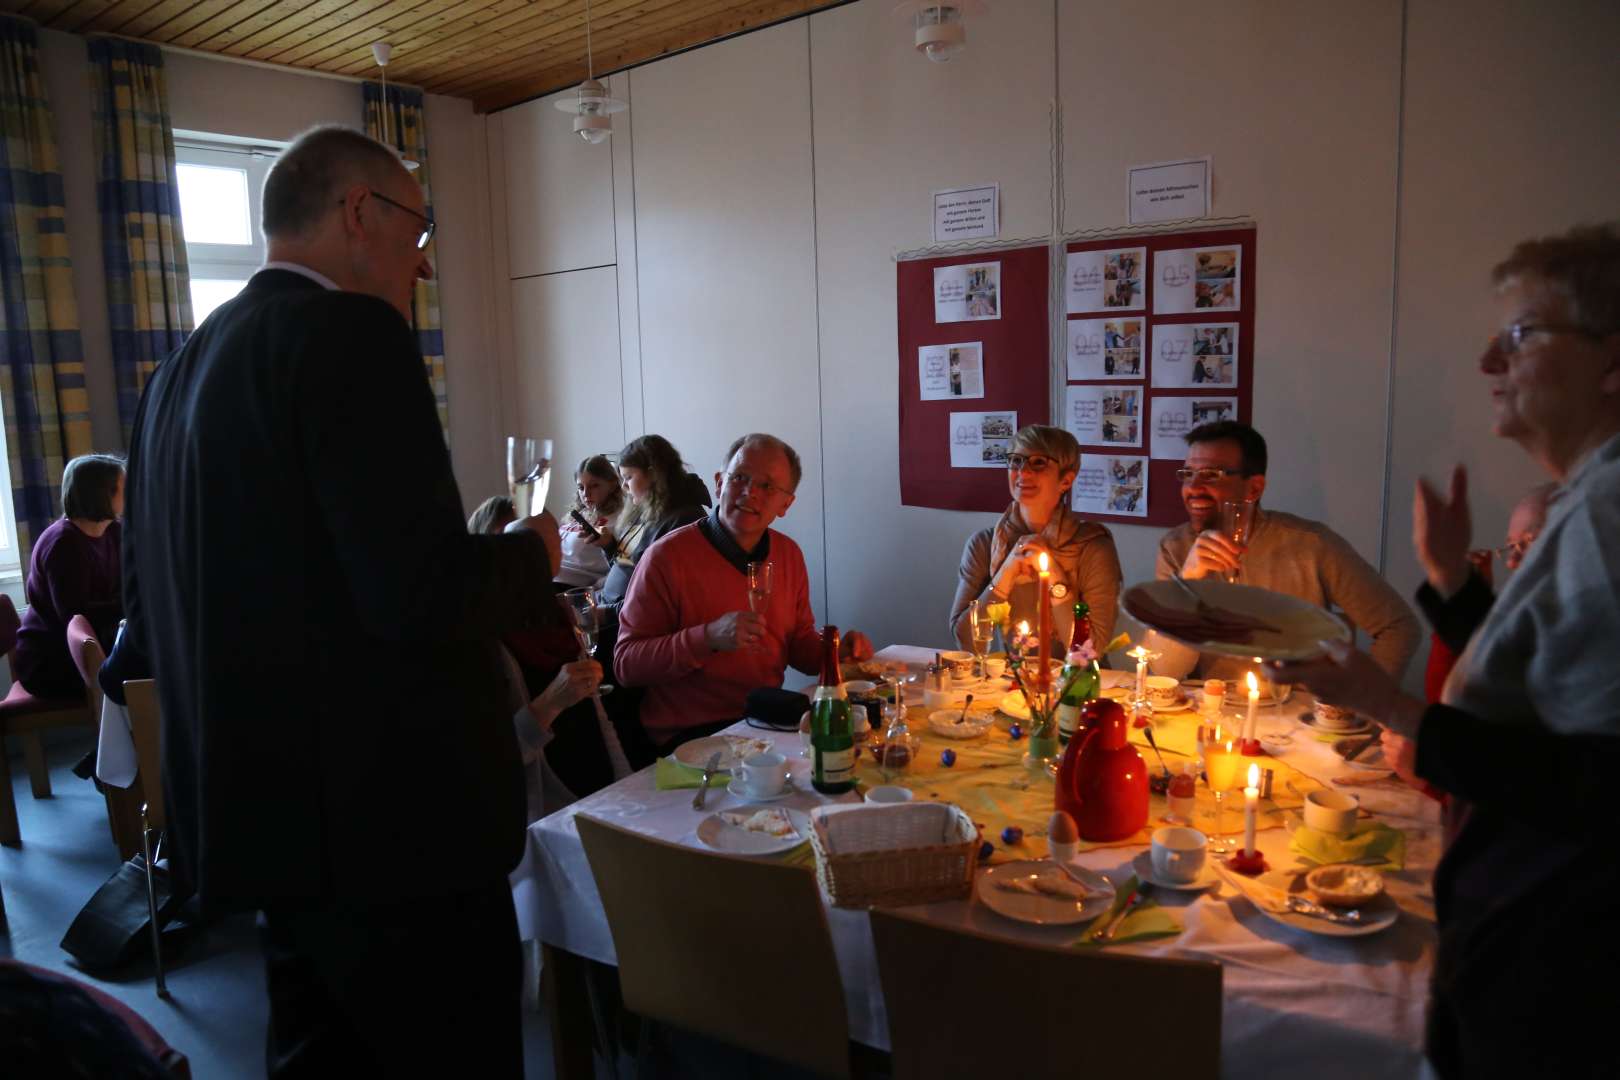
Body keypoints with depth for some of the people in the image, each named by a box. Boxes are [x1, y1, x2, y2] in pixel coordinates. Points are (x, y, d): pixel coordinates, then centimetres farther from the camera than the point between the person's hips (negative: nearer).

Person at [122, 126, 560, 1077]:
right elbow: (421, 596, -25)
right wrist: (532, 555, -6)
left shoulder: (184, 367, 12)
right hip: (393, 822, -9)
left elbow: (149, 603, 17)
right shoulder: (352, 336, -16)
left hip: (257, 812, 9)